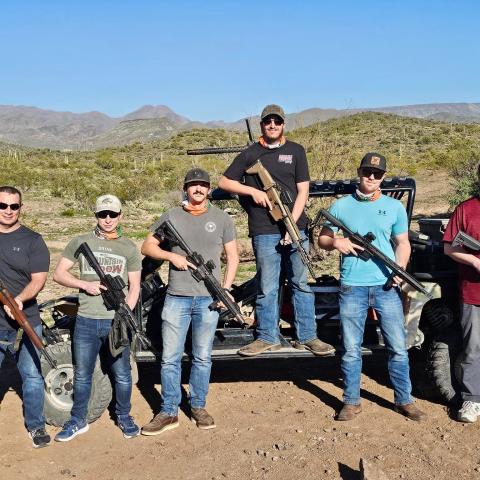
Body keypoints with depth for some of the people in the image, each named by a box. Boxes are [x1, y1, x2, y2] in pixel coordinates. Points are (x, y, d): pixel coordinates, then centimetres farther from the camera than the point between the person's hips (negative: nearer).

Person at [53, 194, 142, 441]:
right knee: (82, 375, 12)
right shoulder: (80, 242, 6)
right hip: (86, 321, 1)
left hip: (117, 321, 0)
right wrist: (85, 284, -11)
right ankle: (78, 421, 28)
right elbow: (59, 274, 6)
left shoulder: (129, 248, 6)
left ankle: (124, 417, 28)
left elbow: (134, 287, 4)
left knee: (122, 374, 8)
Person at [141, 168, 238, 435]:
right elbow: (147, 247, 10)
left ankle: (198, 407, 24)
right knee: (170, 359, 3)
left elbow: (233, 256, 9)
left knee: (203, 358, 10)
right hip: (176, 298, 0)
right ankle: (169, 413, 13)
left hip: (208, 300, 0)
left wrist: (226, 290, -1)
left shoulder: (221, 219, 7)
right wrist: (172, 256, -8)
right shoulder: (171, 217, 7)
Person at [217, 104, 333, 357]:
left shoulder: (295, 151, 9)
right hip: (264, 232, -1)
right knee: (267, 288, 5)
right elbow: (224, 182, 9)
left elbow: (303, 191, 3)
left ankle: (307, 337, 13)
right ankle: (267, 338, 15)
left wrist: (293, 224, -8)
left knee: (301, 284, 6)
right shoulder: (250, 154, 8)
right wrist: (253, 191, -6)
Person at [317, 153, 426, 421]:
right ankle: (351, 402, 19)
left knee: (398, 347, 5)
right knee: (351, 349, 6)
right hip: (352, 287, 0)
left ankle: (405, 401, 20)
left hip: (386, 286, 1)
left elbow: (403, 243, 11)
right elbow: (322, 239, 12)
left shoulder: (395, 207, 8)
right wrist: (336, 241, -10)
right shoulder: (341, 206, 6)